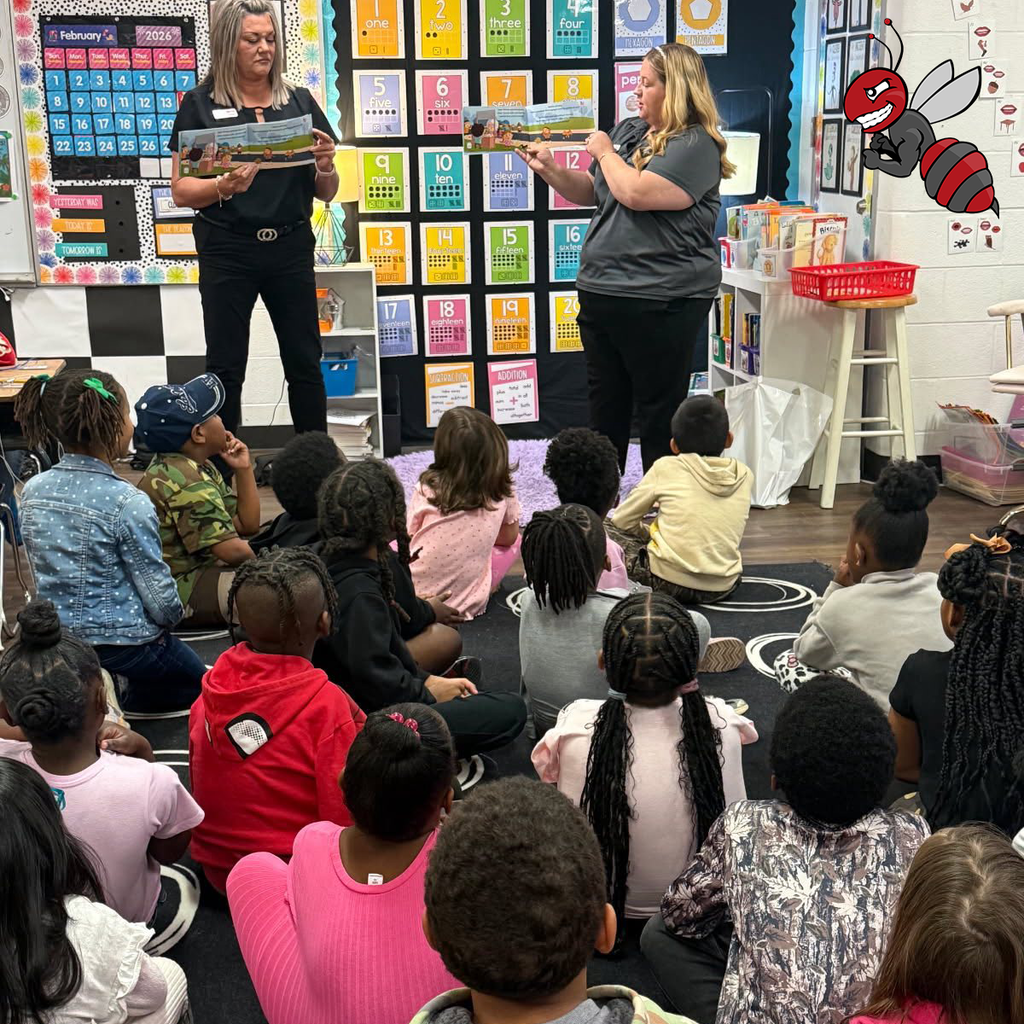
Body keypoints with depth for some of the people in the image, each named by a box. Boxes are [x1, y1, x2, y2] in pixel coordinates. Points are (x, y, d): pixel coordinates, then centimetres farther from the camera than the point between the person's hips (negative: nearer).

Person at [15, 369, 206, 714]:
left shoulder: (32, 492, -5)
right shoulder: (128, 503, -24)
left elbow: (43, 572, 7)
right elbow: (159, 595, -18)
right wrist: (174, 613, 5)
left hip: (55, 640, 7)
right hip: (124, 643, -7)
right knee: (199, 683, 22)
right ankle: (121, 694, 3)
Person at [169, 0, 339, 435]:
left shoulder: (299, 101, 7)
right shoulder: (200, 105, 0)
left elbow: (326, 193, 11)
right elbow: (181, 191, -3)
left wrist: (325, 167, -11)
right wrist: (224, 186, -21)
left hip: (291, 247, 2)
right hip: (227, 251, -2)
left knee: (305, 363, 7)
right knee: (225, 367, 3)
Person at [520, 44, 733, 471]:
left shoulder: (695, 145, -13)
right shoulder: (627, 130, 12)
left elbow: (636, 193, -25)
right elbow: (591, 193, 21)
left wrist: (605, 152, -8)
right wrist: (549, 169, 4)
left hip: (660, 303, -8)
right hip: (600, 292, 8)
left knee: (658, 415, 2)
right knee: (605, 408, 17)